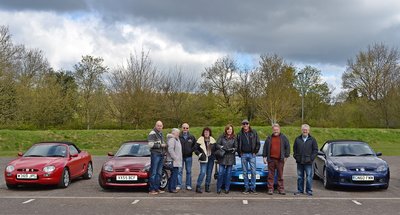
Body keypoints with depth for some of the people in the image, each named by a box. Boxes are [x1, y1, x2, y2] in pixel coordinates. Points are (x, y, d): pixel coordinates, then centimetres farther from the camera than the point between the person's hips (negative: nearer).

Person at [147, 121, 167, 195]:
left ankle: (157, 188, 16)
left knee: (159, 173, 10)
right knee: (153, 172, -6)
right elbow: (150, 144, -18)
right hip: (155, 154, -8)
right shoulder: (152, 133, -8)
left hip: (161, 155, 8)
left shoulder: (161, 133, 19)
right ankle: (151, 189, -3)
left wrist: (165, 145, 13)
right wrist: (160, 145, -16)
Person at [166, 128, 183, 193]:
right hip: (173, 161, -10)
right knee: (174, 174, -10)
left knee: (173, 175, 12)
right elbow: (170, 149, -23)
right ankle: (172, 188, -7)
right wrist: (175, 157, -22)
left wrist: (178, 158, 18)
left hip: (177, 160, 10)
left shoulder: (177, 139, 21)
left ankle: (170, 188, 17)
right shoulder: (171, 139, -12)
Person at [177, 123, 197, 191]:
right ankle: (179, 185, 5)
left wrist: (191, 150, -1)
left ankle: (188, 185, 16)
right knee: (179, 171, -1)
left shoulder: (192, 137, 4)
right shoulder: (178, 136, -5)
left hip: (188, 156, 2)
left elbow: (195, 145, 11)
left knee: (189, 171, 8)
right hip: (180, 156, -2)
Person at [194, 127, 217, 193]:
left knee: (209, 173, 6)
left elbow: (215, 149, 18)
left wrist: (214, 156, 6)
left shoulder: (213, 140, 9)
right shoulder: (200, 140, -2)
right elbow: (196, 149, 0)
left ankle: (207, 187, 16)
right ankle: (198, 187, -7)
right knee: (203, 172, -13)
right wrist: (200, 154, -13)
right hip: (204, 159, -4)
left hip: (211, 159, 4)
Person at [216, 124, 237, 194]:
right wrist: (222, 147, -16)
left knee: (228, 173, 5)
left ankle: (227, 189, 13)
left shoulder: (234, 138, 7)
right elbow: (217, 145, 0)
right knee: (220, 173, -5)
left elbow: (236, 147, 5)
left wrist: (233, 149, -14)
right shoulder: (222, 137, 5)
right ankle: (218, 188, 5)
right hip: (222, 157, -1)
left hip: (230, 158, 1)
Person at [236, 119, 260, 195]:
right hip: (243, 155, 1)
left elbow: (258, 143, 4)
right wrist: (240, 153, 3)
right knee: (245, 172, 4)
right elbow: (237, 145, 11)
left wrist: (255, 152, -1)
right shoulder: (240, 134, 6)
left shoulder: (254, 133, 3)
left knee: (253, 172, -3)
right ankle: (246, 188, 11)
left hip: (252, 154, -1)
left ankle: (253, 187, 5)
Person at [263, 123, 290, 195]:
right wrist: (264, 157, 6)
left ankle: (281, 189, 10)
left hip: (280, 160, -1)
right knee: (271, 175, 3)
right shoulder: (269, 138, 10)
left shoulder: (283, 138, 7)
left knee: (280, 175, 4)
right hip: (271, 159, 1)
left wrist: (286, 156, 1)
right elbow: (265, 148, 12)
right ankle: (270, 189, 7)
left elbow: (288, 147, 7)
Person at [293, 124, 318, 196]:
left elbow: (315, 150, 2)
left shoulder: (312, 139, 3)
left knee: (309, 177, -1)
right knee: (300, 176, 8)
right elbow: (294, 149, 14)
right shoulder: (297, 139, 8)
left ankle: (309, 190, 7)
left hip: (308, 162, -2)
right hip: (299, 162, 2)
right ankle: (300, 190, 16)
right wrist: (296, 156, 1)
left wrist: (311, 158, -7)